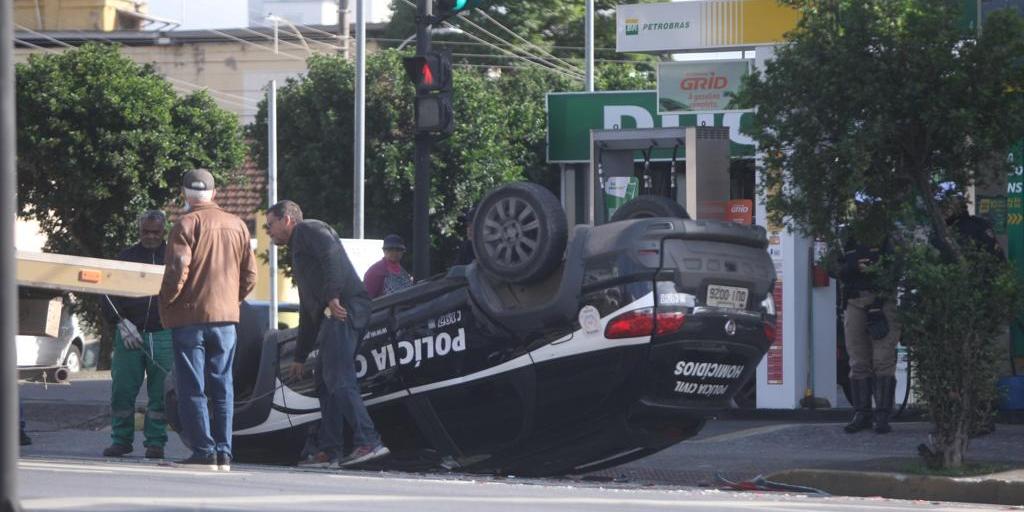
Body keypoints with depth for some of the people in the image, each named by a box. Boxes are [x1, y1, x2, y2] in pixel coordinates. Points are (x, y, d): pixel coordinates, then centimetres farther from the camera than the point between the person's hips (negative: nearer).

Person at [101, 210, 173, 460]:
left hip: (163, 335, -1)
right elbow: (108, 295, 9)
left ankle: (155, 442, 6)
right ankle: (121, 440, 9)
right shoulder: (126, 257, 10)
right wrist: (122, 322, -4)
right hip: (129, 334, 1)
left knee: (160, 393, -1)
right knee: (122, 391, -1)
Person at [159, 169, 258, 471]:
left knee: (192, 388, -2)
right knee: (222, 387, 9)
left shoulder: (187, 224, -8)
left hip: (190, 316, -5)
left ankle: (204, 452, -7)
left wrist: (166, 303, -2)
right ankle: (223, 454, 7)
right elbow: (249, 276, 10)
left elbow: (177, 271, -16)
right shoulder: (237, 225, 9)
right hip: (226, 316, 5)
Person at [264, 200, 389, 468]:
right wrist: (300, 357, 35)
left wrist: (333, 296, -24)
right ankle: (328, 452, 8)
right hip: (331, 316, 10)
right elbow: (307, 311, 36)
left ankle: (369, 442, -25)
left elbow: (332, 255, -15)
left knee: (338, 380, -17)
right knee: (325, 383, 9)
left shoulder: (308, 230, 7)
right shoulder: (298, 250, 35)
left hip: (344, 309, -10)